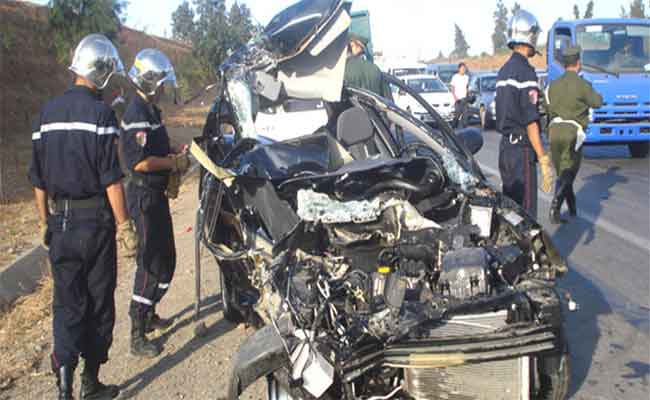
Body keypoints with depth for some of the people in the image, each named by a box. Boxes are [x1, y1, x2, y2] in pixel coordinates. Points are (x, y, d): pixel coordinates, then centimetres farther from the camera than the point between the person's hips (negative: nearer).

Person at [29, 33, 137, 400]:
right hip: (95, 220, -5)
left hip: (61, 222, 5)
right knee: (99, 304, 8)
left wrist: (46, 222, 18)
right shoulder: (100, 112, -11)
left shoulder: (48, 111, 8)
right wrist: (124, 224, -10)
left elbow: (38, 177, 10)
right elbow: (111, 178, -15)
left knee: (67, 305, 9)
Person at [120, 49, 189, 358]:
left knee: (165, 259, 20)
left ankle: (148, 315, 36)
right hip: (145, 195, -10)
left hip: (156, 193, 10)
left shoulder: (150, 111, 14)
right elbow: (140, 161, -27)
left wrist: (175, 152, 9)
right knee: (152, 263, -7)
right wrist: (174, 163, -17)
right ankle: (138, 336, 0)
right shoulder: (137, 114, -19)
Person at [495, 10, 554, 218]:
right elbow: (531, 121, -20)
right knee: (526, 210, -6)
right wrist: (543, 159, -19)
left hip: (505, 145, 9)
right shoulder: (525, 71, -15)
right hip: (521, 148, -9)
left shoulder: (503, 70, 12)